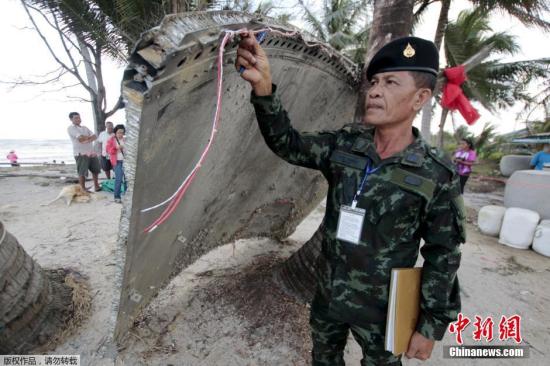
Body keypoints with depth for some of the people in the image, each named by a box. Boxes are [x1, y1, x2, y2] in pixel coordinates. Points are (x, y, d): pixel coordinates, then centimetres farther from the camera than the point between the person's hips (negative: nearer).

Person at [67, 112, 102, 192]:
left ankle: (96, 186, 24)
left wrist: (88, 140, -14)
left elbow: (95, 137, 5)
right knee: (82, 173, -2)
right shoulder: (71, 128, -3)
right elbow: (81, 138, -17)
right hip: (80, 153, -7)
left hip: (91, 152, 7)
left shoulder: (85, 128, 18)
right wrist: (89, 137, 1)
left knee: (95, 170, 12)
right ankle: (83, 190, 5)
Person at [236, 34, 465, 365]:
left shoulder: (437, 176, -18)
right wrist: (263, 87, -30)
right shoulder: (344, 144, -10)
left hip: (380, 308, -3)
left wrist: (432, 323, -7)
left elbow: (443, 257, -12)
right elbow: (288, 144, -15)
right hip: (328, 293, 4)